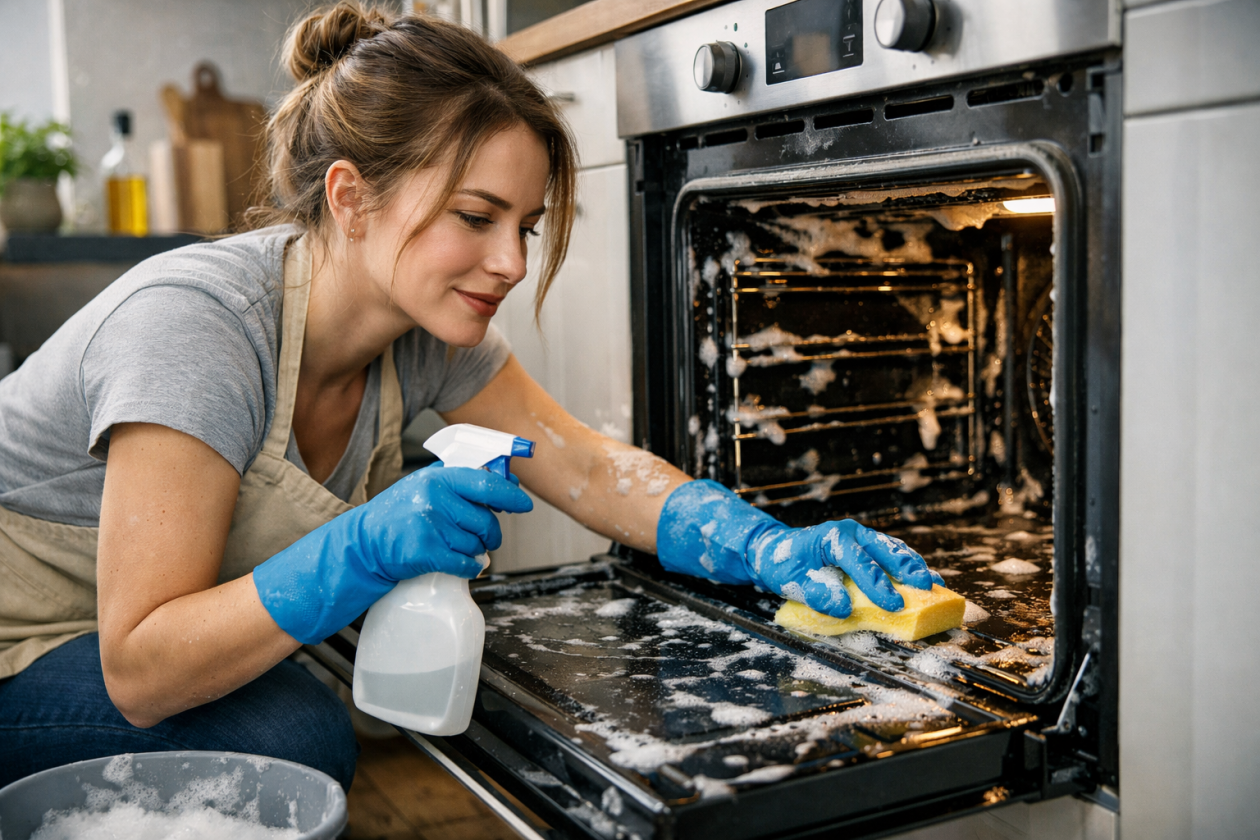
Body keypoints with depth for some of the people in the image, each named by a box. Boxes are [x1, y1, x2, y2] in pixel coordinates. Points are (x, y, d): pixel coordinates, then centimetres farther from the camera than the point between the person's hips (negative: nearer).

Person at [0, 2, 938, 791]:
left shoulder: (427, 333, -12)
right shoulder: (198, 328, -34)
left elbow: (589, 467, -7)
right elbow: (140, 673, -33)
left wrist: (772, 549, -21)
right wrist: (362, 550, -45)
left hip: (119, 640, 7)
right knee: (294, 740, -26)